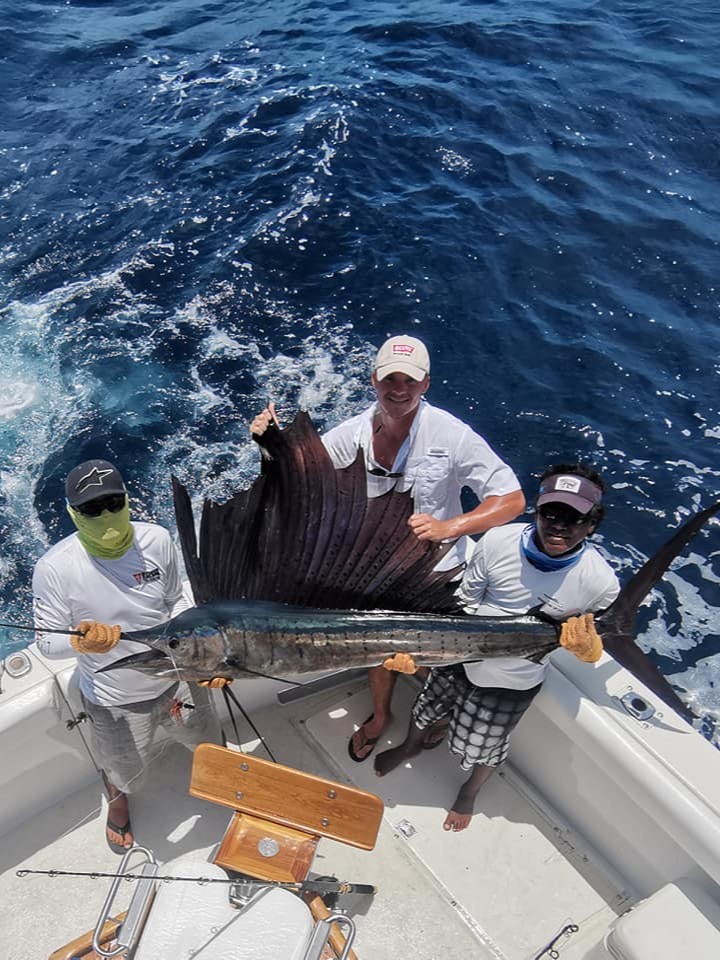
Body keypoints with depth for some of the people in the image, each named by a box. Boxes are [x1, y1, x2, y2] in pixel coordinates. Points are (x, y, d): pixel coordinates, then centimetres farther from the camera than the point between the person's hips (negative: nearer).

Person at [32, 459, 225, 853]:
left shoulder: (156, 540, -18)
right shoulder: (54, 568, -26)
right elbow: (47, 642, -14)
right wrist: (81, 642, -36)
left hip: (177, 678, 2)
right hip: (114, 700, -2)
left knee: (211, 746, 28)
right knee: (123, 771, 27)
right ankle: (117, 800, 66)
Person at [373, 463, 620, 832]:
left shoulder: (601, 583, -26)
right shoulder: (498, 541, -25)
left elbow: (595, 647, -8)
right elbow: (465, 603, -10)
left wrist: (586, 646, -31)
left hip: (513, 683, -1)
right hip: (462, 657, 2)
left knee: (484, 750, 23)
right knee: (425, 709, 28)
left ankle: (469, 791, 60)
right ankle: (410, 746, 66)